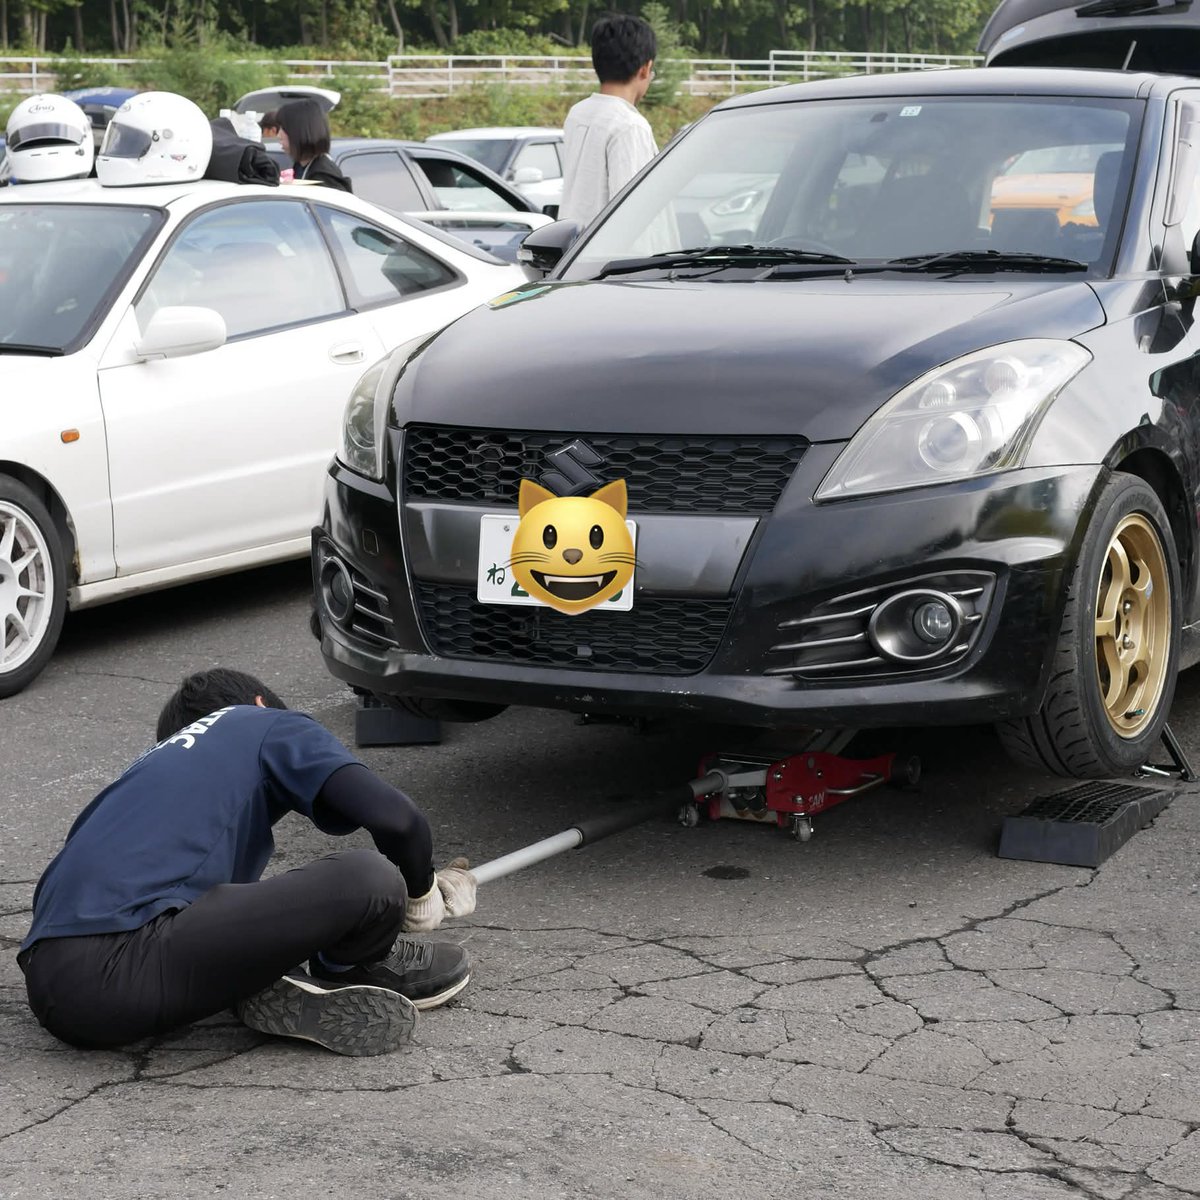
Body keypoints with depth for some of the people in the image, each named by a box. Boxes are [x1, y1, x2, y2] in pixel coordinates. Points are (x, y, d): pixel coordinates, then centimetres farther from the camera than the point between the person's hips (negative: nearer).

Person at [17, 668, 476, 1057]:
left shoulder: (156, 762, 36)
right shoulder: (272, 726, 16)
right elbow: (396, 819, 0)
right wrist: (422, 896, 23)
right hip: (124, 972, -9)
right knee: (369, 881, -11)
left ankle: (279, 992, 8)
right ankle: (342, 973, 20)